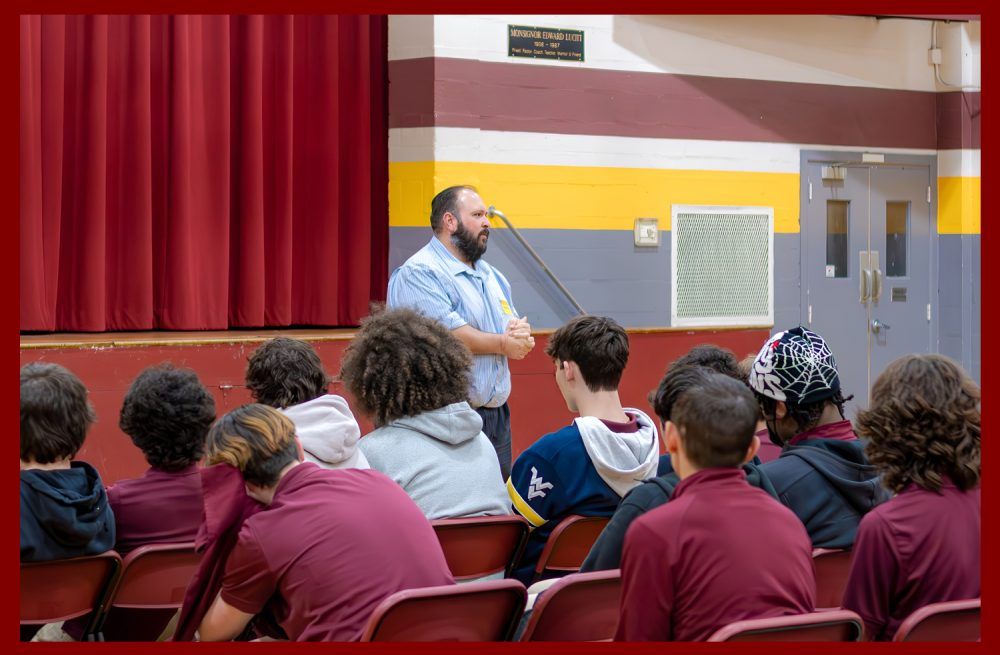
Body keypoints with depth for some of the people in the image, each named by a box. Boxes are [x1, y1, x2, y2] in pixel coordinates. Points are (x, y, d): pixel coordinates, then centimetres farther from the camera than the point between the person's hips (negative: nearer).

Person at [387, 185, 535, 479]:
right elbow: (449, 333, -20)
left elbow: (518, 343, 19)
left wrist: (522, 333, -6)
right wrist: (502, 344, -6)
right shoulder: (419, 273, -9)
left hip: (497, 417, 9)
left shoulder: (492, 276, 20)